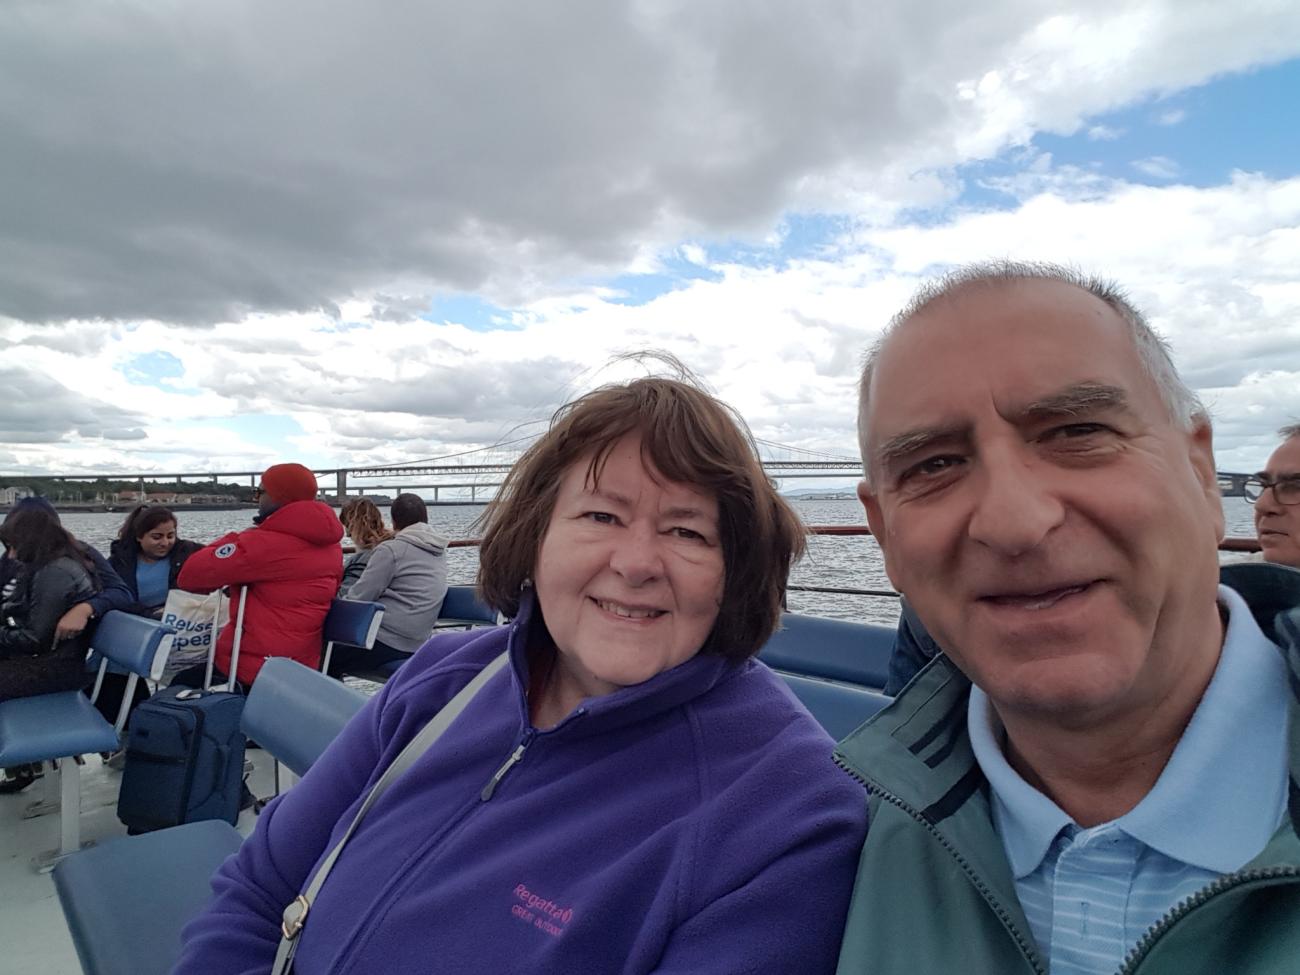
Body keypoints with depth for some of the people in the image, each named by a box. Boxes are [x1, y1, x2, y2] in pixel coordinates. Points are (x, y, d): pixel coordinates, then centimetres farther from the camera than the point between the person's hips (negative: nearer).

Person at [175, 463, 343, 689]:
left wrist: (233, 541, -1)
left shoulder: (263, 542, -21)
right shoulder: (332, 546, 1)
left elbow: (189, 576, -14)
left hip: (248, 673, -8)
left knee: (180, 685, 19)